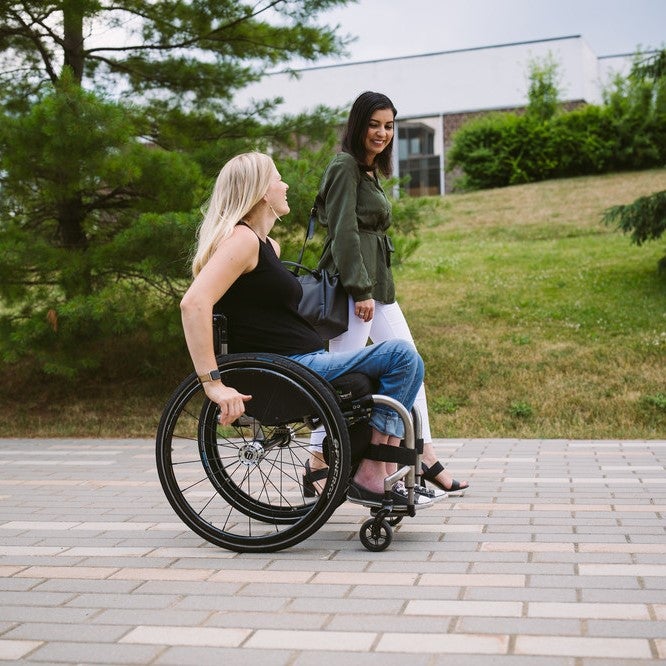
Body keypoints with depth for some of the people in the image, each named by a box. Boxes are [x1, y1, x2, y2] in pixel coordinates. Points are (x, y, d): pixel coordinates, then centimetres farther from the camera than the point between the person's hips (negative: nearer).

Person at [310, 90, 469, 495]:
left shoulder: (371, 171, 21)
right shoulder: (345, 166, -8)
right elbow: (344, 232, -16)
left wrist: (372, 287, 19)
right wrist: (360, 290, -20)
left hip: (376, 282, 10)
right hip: (353, 283, -10)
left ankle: (426, 457, 13)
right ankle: (319, 464, 2)